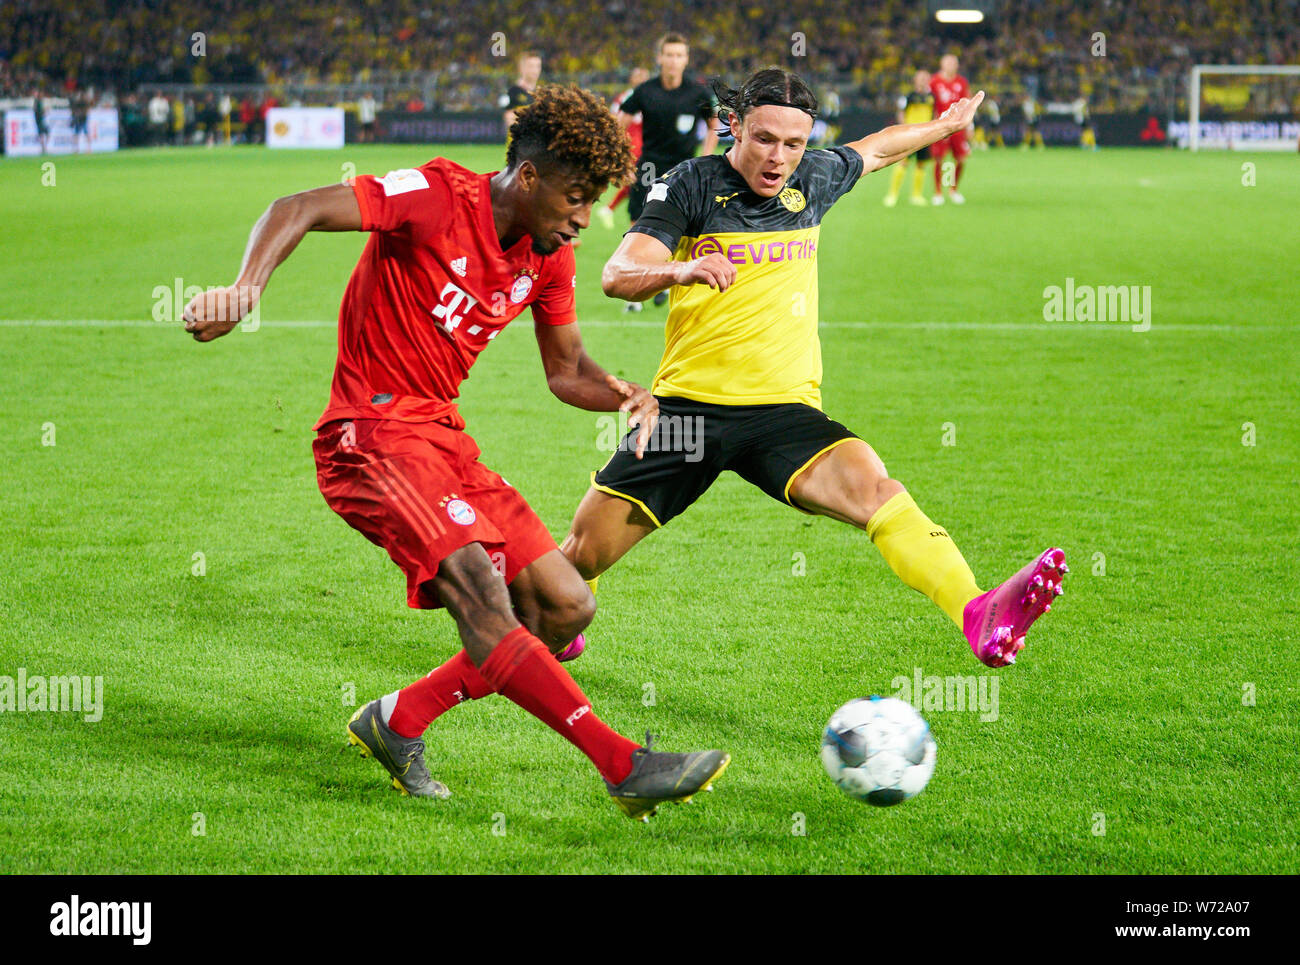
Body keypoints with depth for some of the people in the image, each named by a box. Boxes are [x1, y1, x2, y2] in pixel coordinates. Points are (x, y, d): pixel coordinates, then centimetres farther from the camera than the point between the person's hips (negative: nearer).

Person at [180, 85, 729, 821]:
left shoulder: (549, 254, 7)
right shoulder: (437, 197, -15)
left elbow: (566, 370, 16)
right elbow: (299, 210, -21)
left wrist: (620, 395, -7)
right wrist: (246, 289, -39)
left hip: (443, 433, 9)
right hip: (373, 435, -9)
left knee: (566, 608, 2)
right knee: (479, 591, -26)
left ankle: (397, 724, 11)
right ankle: (627, 766, -30)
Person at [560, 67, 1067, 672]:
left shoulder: (813, 181, 9)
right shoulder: (692, 184, -2)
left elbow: (876, 148, 31)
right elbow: (617, 275, -13)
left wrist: (945, 125, 45)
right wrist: (682, 269, -33)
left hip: (782, 407, 1)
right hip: (685, 404, -1)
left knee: (867, 482, -29)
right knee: (582, 554, -3)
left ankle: (978, 617, -50)